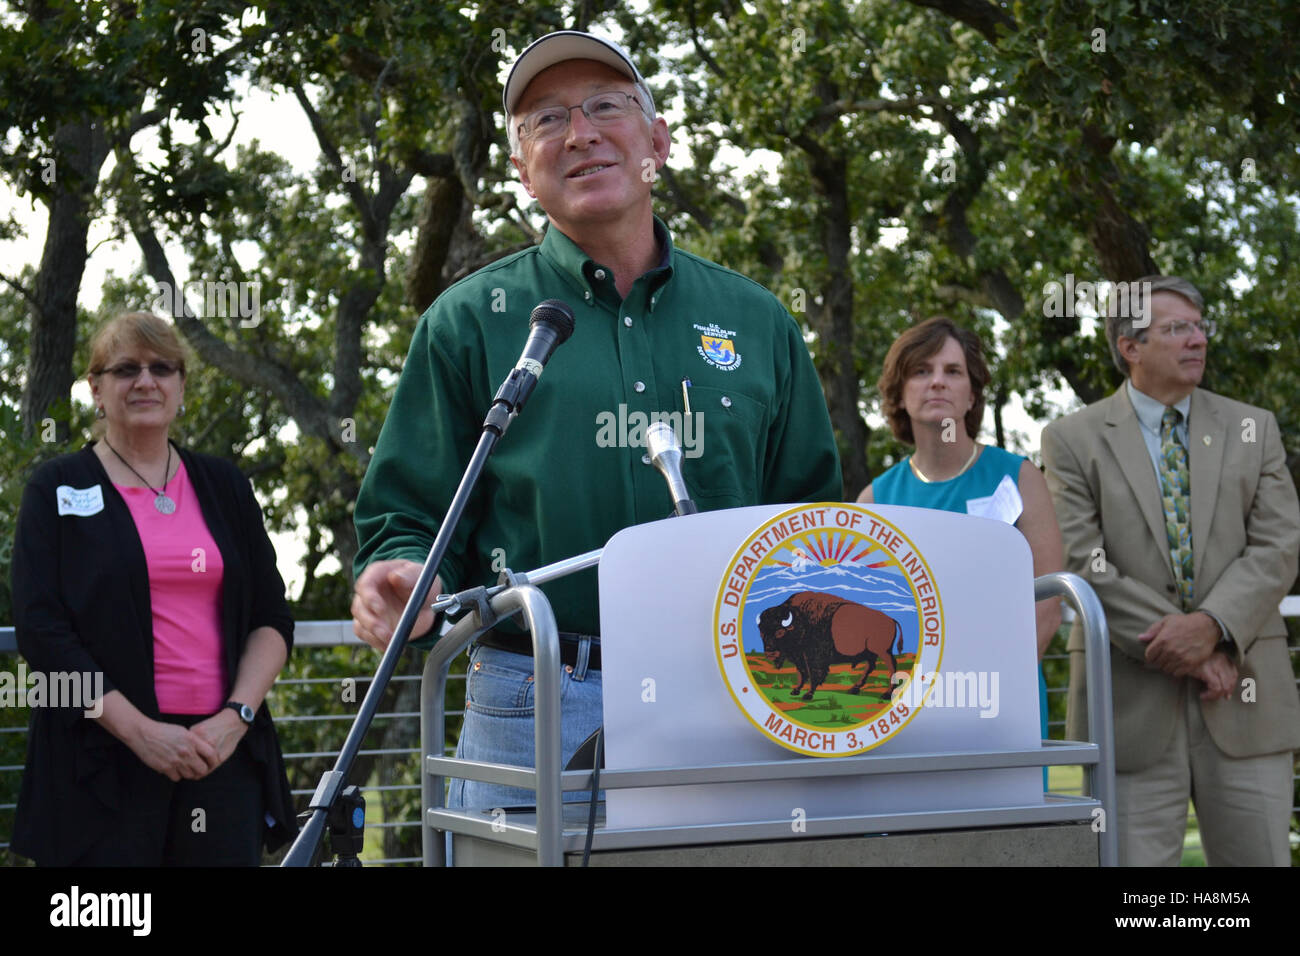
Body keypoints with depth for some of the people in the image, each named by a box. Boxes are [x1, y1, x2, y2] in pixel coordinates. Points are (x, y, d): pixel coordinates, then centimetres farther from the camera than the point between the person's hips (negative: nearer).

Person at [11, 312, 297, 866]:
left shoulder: (224, 487, 15)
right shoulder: (58, 489, 6)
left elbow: (272, 619, 12)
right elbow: (40, 630, -3)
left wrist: (236, 716, -5)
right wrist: (139, 730, -12)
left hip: (223, 750, 3)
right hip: (101, 764, -3)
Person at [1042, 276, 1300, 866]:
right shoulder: (1074, 440, 3)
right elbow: (1084, 567, -6)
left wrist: (1212, 626, -16)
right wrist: (1182, 652, -12)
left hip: (1243, 704, 3)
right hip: (1132, 701, -2)